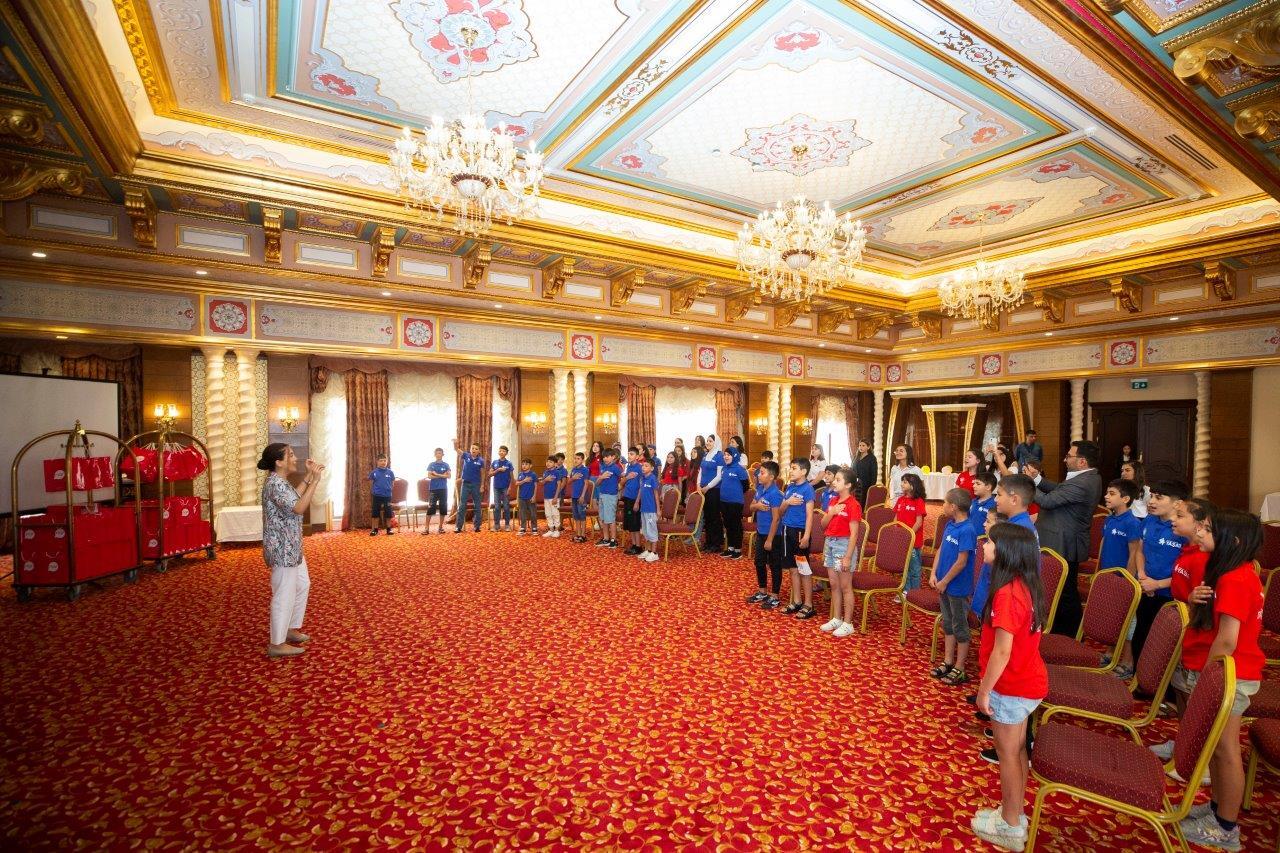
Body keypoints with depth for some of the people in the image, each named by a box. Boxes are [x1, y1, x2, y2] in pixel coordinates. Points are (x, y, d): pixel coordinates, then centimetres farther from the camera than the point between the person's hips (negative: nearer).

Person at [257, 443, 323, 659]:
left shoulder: (280, 481, 9)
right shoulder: (275, 484, -23)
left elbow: (295, 500, 22)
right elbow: (300, 508, -31)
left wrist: (308, 477, 14)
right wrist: (315, 480, -28)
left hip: (291, 547, 11)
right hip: (282, 549, -11)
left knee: (302, 585, 21)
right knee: (285, 595, -1)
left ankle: (291, 629, 35)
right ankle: (277, 644, 12)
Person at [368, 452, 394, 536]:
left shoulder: (390, 472, -2)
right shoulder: (374, 472, -3)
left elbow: (393, 483, 10)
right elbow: (371, 483, 9)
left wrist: (388, 490, 6)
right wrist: (372, 492, 5)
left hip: (387, 496, 0)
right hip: (377, 496, 0)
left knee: (388, 513, 6)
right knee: (376, 513, 6)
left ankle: (389, 529, 17)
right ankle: (375, 529, 17)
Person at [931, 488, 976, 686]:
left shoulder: (966, 530, -22)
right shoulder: (950, 525, 3)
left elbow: (962, 562, -21)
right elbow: (940, 550, 9)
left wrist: (944, 582, -14)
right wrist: (933, 574, 1)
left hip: (958, 587, -8)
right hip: (944, 584, 8)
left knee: (960, 627, 7)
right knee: (947, 624, 17)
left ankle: (959, 669, 19)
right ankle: (948, 662, 30)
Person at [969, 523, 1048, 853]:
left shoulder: (1007, 593, -29)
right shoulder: (1027, 586, 0)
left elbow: (1002, 651, -26)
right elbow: (1019, 640, 9)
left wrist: (984, 690, -14)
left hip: (1011, 688, -8)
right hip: (1029, 682, 8)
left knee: (1007, 754, 9)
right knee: (1017, 750, 21)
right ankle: (1014, 815, 36)